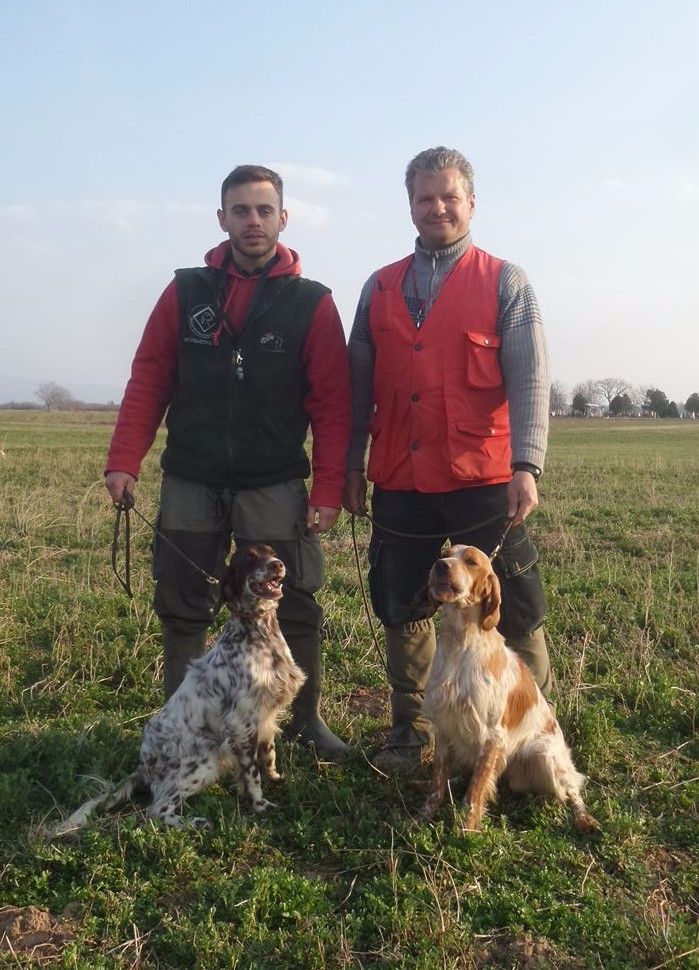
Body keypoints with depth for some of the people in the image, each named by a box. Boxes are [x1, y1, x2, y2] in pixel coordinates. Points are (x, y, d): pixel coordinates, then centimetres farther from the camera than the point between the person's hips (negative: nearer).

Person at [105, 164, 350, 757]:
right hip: (189, 484, 2)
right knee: (182, 612, 8)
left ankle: (305, 719, 25)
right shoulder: (186, 292, 5)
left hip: (276, 487, -1)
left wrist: (329, 489, -9)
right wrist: (124, 461, -5)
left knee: (294, 611, 5)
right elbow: (148, 380, 4)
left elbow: (332, 404, -3)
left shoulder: (312, 304, 0)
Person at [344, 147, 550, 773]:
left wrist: (527, 465, -17)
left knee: (514, 613, 4)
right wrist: (352, 465, 8)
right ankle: (412, 733, 26)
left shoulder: (505, 282, 3)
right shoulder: (380, 288, 13)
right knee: (403, 613, 11)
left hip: (483, 482, -3)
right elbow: (359, 383, 13)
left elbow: (529, 380, -6)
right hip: (400, 481, 4)